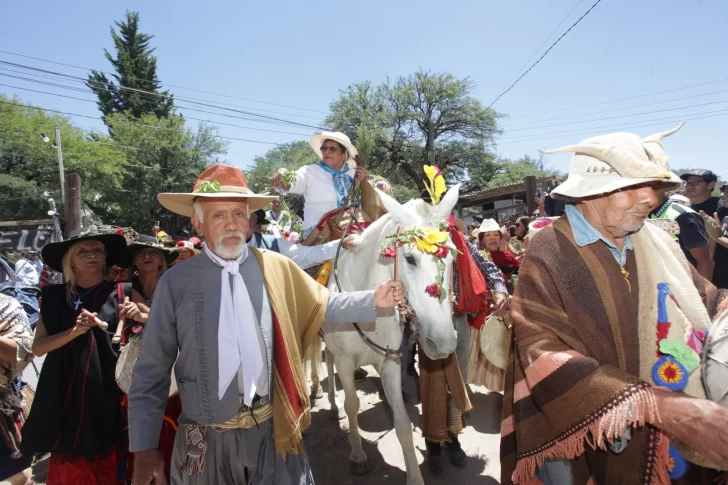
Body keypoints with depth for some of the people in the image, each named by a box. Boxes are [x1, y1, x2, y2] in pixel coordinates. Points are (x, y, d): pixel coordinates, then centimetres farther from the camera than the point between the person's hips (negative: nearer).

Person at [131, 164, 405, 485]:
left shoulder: (276, 268, -3)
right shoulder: (176, 282, -7)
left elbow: (324, 306, 8)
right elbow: (152, 370, -2)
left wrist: (373, 301, -6)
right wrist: (144, 447, -1)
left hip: (272, 431, 1)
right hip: (206, 441, 0)